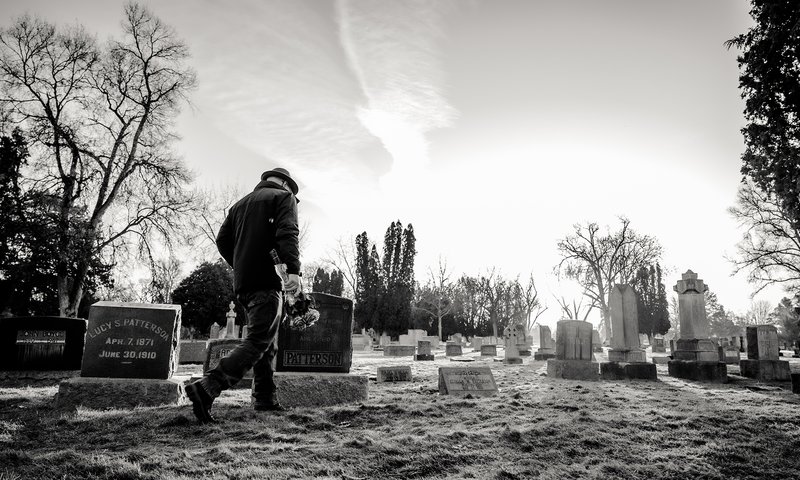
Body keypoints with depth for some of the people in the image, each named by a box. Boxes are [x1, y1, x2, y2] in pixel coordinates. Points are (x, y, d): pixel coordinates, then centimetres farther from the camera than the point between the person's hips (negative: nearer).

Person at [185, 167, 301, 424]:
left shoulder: (240, 204, 24)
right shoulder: (284, 197, 4)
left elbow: (222, 240, 16)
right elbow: (287, 233, -14)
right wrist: (293, 269, -25)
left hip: (242, 284, 8)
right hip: (266, 280, -8)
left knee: (267, 342, 16)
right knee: (258, 341, -11)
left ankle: (265, 399, 19)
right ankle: (207, 388, -24)